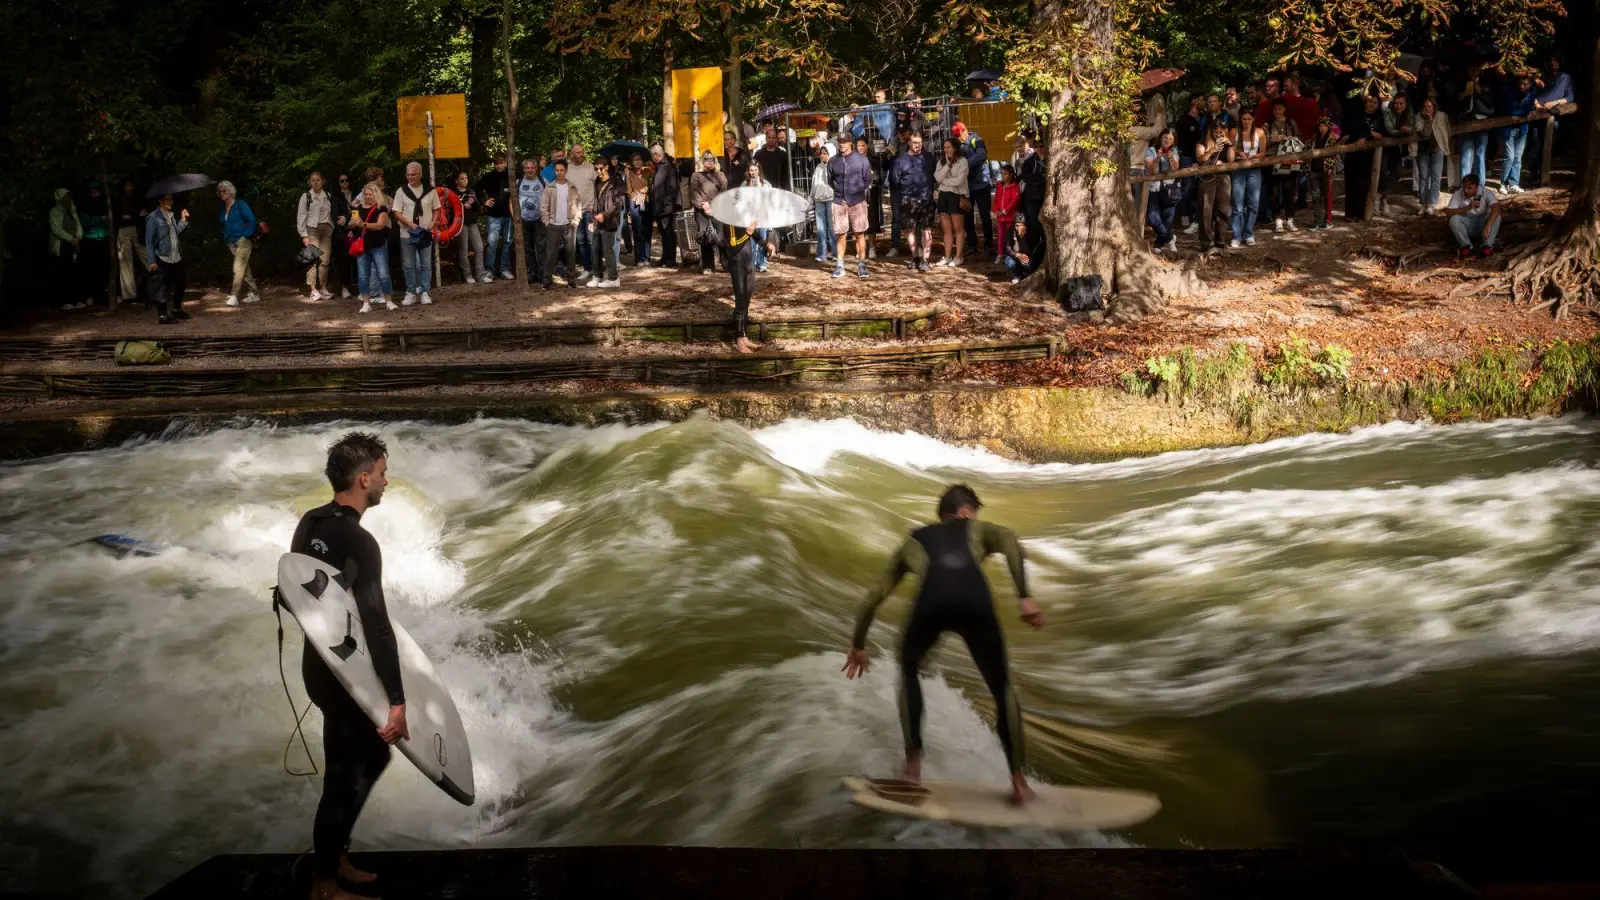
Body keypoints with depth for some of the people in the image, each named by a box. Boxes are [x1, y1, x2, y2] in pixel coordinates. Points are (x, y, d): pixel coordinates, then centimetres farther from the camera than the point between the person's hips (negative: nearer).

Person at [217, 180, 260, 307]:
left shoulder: (240, 204, -6)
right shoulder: (223, 208, 14)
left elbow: (251, 220, -11)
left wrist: (247, 234, -15)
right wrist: (225, 239, 13)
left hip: (242, 241, -8)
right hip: (231, 243, 8)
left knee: (238, 268, -14)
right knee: (245, 269, 11)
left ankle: (234, 296, -18)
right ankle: (254, 294, 18)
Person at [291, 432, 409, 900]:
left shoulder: (310, 523, 1)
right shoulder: (359, 544, -26)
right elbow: (376, 625, -29)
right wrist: (396, 701, -29)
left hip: (320, 662, 9)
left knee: (372, 754, 22)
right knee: (346, 776, 4)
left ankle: (333, 857, 32)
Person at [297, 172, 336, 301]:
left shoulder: (328, 196, 11)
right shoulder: (306, 196, 0)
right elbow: (301, 216, -3)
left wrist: (332, 229, 5)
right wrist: (304, 235, -9)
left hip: (327, 230, 4)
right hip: (312, 230, -4)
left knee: (325, 260, 4)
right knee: (313, 259, -14)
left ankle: (323, 288, 14)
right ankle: (313, 290, -19)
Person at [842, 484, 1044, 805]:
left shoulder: (914, 541, 42)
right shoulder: (978, 529, 37)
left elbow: (874, 595, 41)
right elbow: (1011, 542, 11)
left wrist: (858, 644, 52)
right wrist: (1024, 597, 1)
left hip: (932, 601, 1)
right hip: (975, 601, -1)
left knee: (908, 671, 32)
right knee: (1001, 687, 22)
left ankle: (913, 764, 24)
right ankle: (1018, 782, 21)